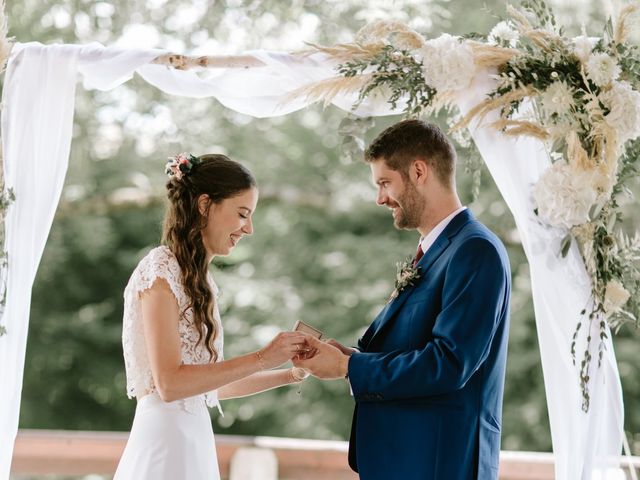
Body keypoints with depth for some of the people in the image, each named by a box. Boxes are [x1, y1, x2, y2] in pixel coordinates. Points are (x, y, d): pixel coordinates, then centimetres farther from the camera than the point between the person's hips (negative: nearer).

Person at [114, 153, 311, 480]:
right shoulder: (160, 270, -11)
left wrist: (290, 374, 10)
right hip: (165, 443, -8)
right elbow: (169, 383, -19)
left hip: (193, 441, 8)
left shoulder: (198, 280, 14)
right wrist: (261, 358, -17)